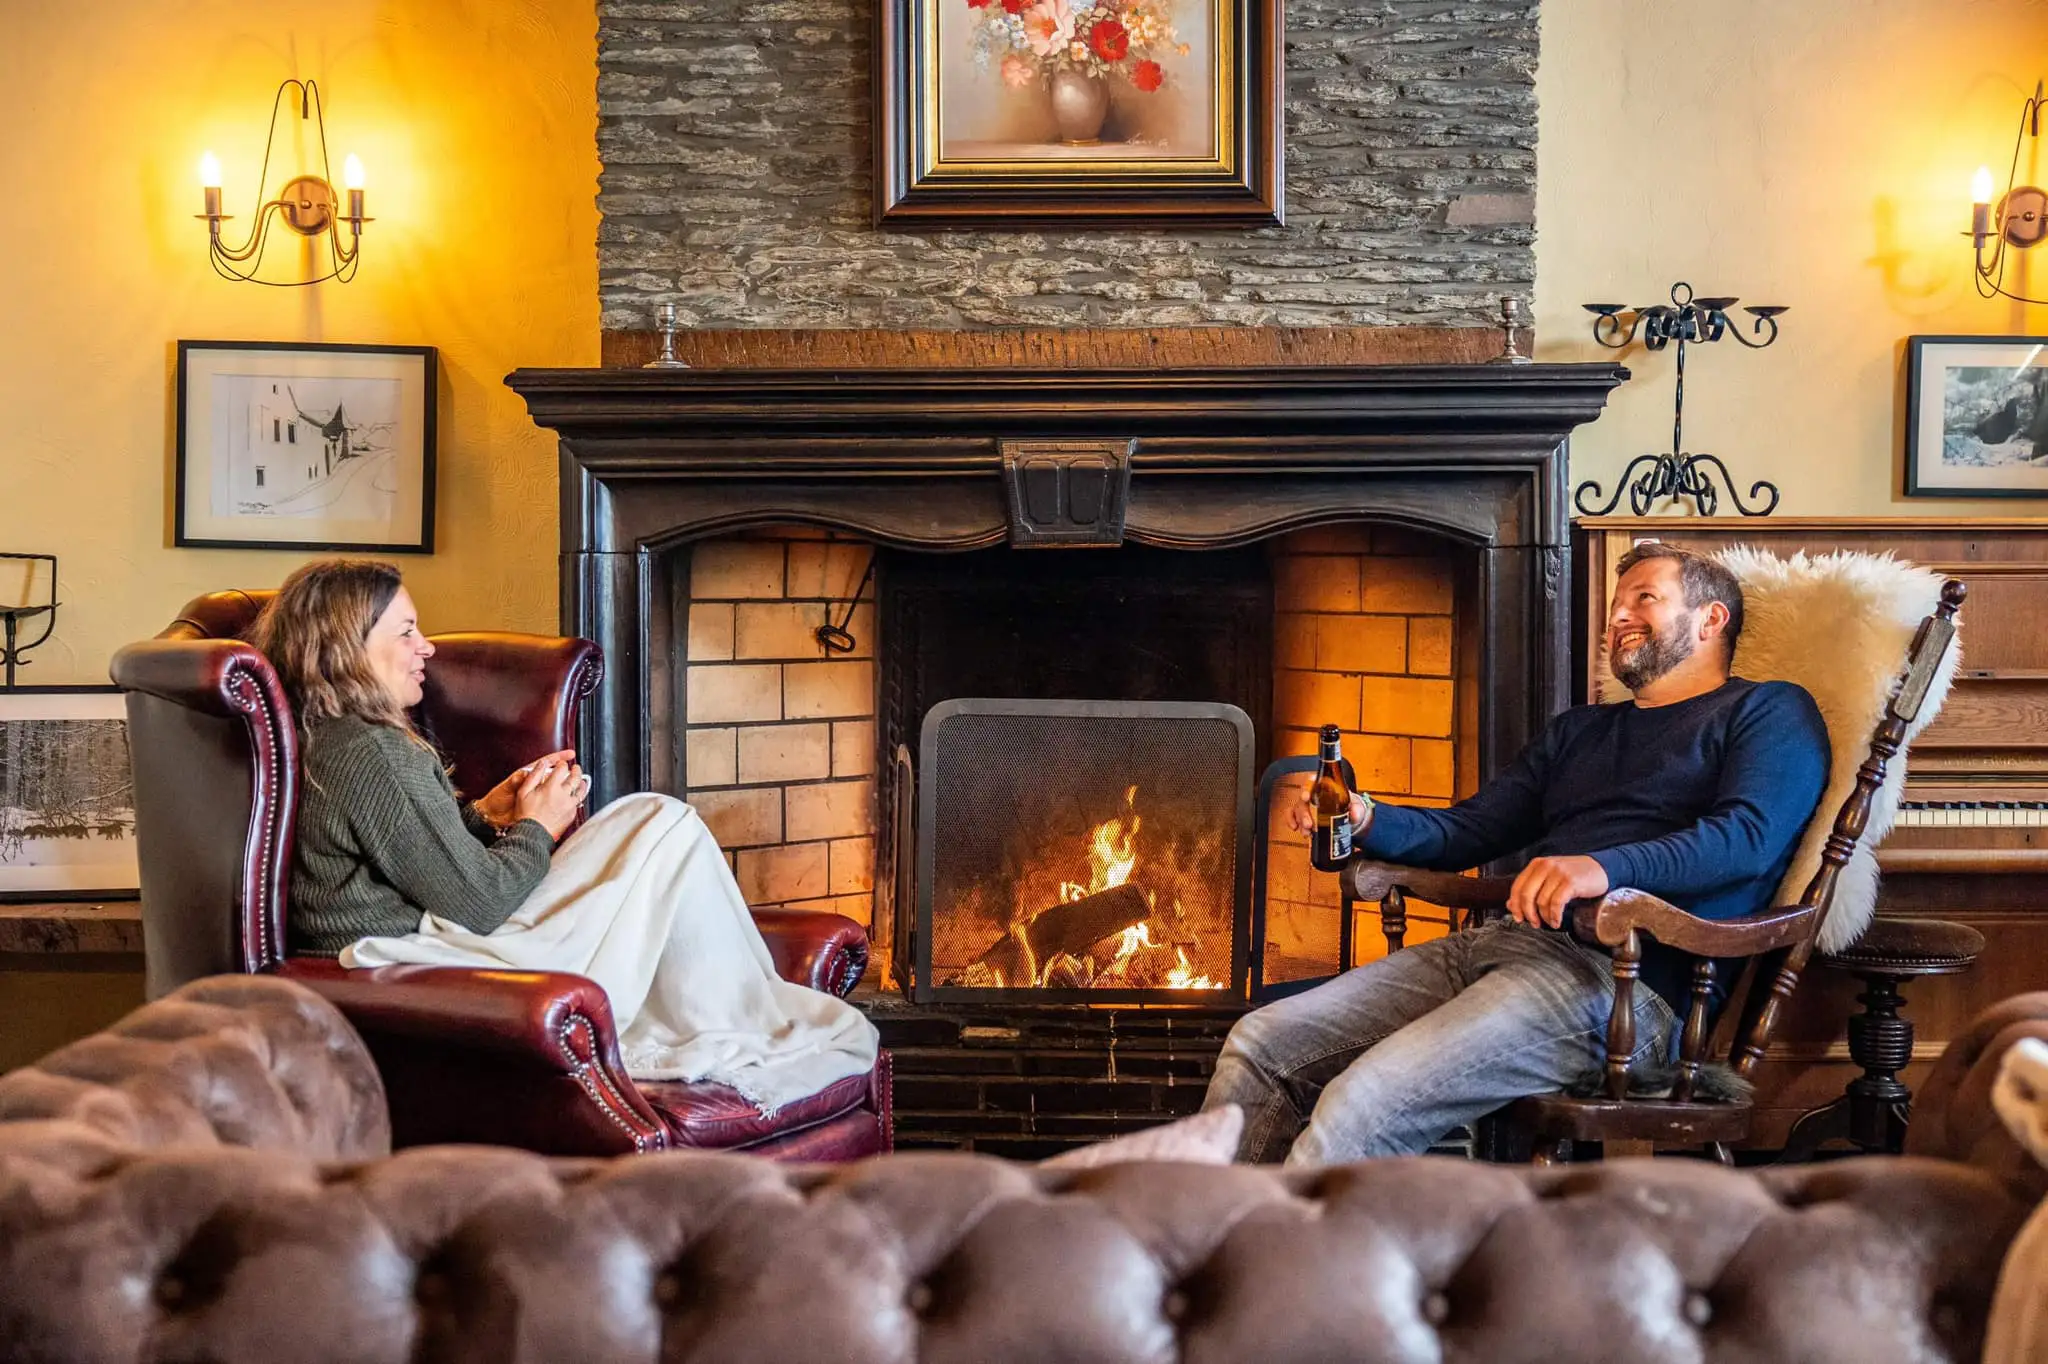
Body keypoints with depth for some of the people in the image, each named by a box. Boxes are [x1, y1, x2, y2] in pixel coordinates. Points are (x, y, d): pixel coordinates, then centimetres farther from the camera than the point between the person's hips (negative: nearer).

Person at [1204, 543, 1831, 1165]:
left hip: (1624, 977, -8)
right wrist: (1367, 821, 6)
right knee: (1257, 1046, -8)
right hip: (1499, 944, 8)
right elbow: (1468, 829, 28)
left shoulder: (1768, 713, 11)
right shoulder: (1578, 729, 32)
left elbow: (1751, 834, -9)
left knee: (1361, 1107, -29)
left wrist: (1607, 867, -27)